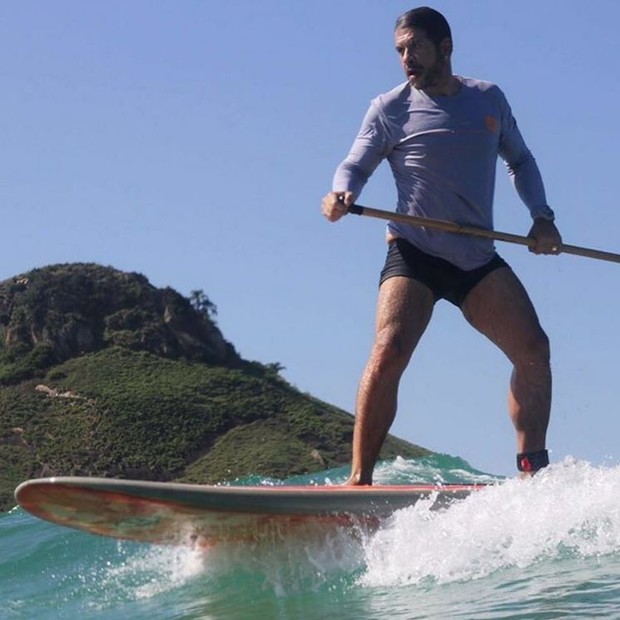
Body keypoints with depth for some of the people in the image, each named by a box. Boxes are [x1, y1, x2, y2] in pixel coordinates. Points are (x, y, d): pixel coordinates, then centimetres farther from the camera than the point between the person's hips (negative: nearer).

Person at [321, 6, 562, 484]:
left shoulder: (489, 99, 11)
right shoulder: (390, 109, 2)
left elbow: (520, 161, 23)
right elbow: (356, 165, 1)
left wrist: (542, 217, 9)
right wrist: (342, 195, -23)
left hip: (479, 260, 4)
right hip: (415, 254, -4)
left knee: (534, 350, -7)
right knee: (389, 354, -22)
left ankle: (534, 469, 0)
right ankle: (359, 480, -20)